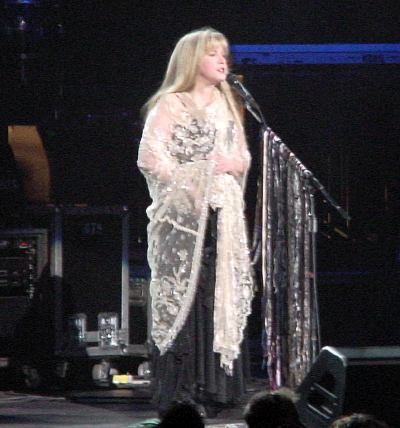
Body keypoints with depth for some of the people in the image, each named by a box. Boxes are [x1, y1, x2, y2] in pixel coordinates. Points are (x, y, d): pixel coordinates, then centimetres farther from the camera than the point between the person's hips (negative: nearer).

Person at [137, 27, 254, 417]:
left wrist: (230, 164, -3)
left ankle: (213, 385, 4)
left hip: (224, 214, 6)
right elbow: (150, 157, -10)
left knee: (223, 296, 1)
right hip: (184, 213, -6)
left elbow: (243, 158, 19)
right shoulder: (169, 105, -1)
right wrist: (196, 173, -12)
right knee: (183, 294, -9)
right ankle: (180, 389, -8)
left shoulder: (226, 106, 19)